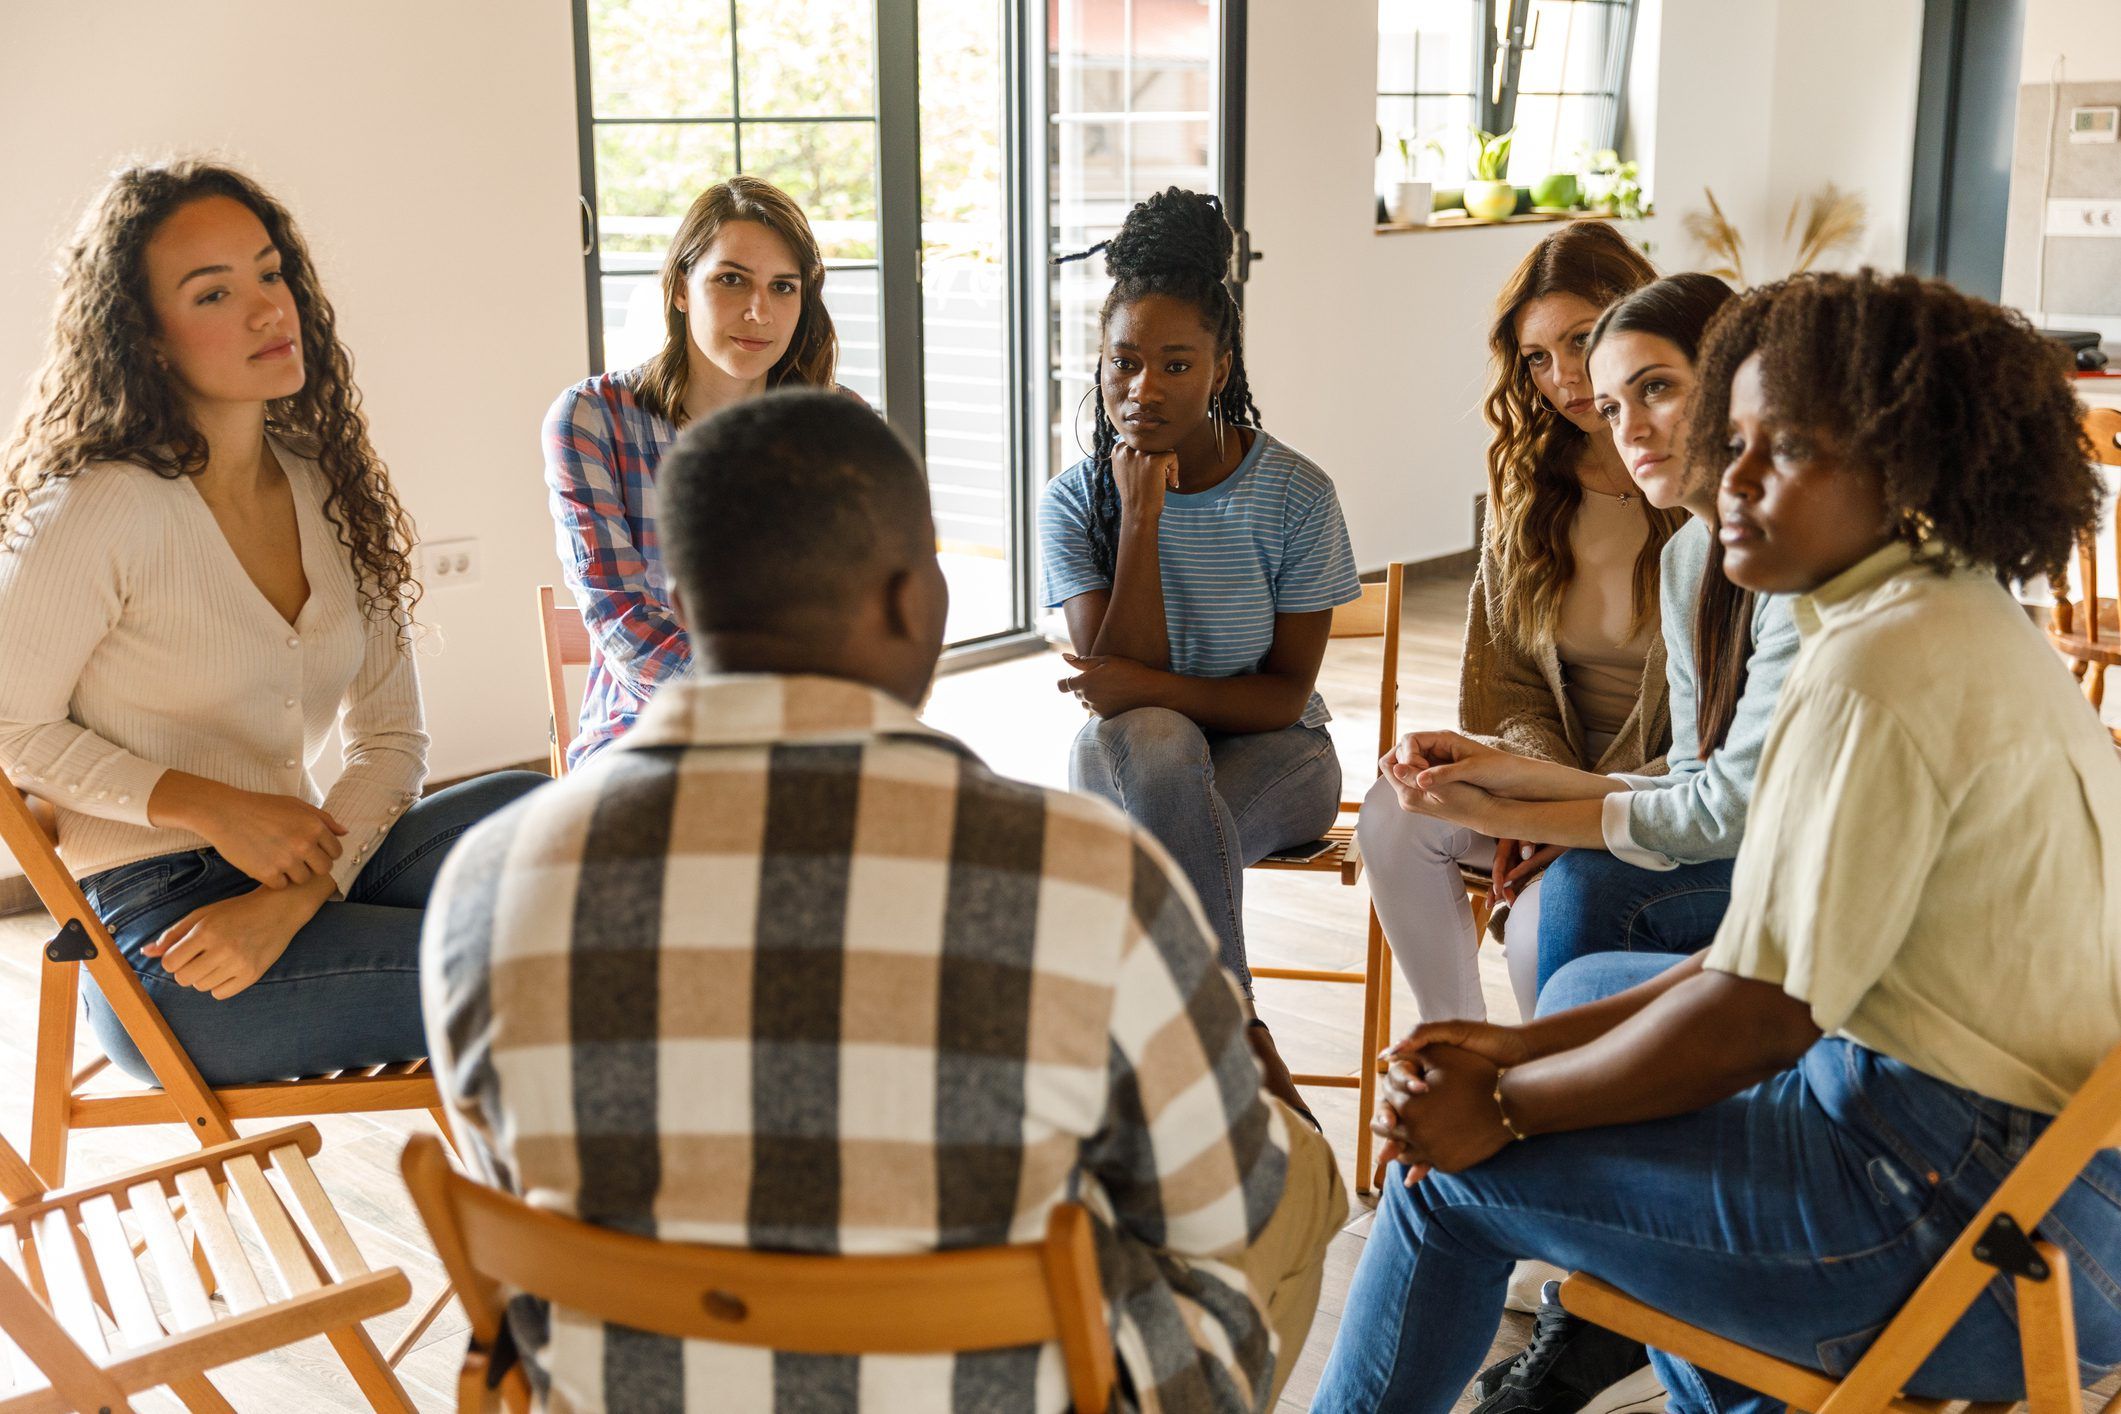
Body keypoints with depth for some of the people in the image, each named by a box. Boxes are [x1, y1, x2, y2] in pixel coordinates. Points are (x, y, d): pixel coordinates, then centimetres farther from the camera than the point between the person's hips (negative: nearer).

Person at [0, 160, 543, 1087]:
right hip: (159, 938, -6)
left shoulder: (333, 492, 7)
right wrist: (211, 807, -17)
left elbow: (389, 738, 5)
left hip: (303, 870, 6)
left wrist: (295, 899, -13)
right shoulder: (100, 509, -13)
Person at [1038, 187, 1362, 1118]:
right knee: (1152, 746, -35)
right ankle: (1244, 1046, -29)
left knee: (1161, 837, -33)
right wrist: (1142, 514, -23)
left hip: (1270, 756, -1)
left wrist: (1153, 688, -27)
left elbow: (1285, 695, -11)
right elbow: (1117, 677, -17)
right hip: (1130, 760, 1)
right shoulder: (1074, 501, -8)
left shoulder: (1294, 495, -11)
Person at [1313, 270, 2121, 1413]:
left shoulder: (1881, 672, -23)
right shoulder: (1958, 622, 10)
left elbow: (1763, 1016, -22)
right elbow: (1775, 958, 9)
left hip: (1980, 1217, -10)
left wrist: (1505, 1105, -9)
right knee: (1588, 988, 25)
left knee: (1456, 1172, -4)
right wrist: (1529, 1046, 4)